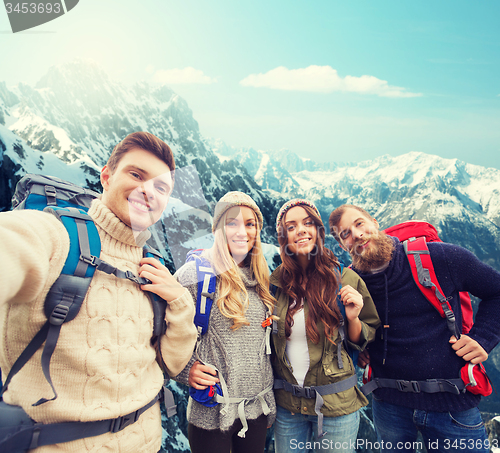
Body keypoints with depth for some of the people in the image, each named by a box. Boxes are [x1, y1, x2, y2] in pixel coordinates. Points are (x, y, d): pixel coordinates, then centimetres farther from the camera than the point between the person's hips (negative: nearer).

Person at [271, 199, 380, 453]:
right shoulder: (276, 282, -4)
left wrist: (353, 318, -20)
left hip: (337, 406, -2)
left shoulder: (345, 279, -11)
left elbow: (365, 341, -1)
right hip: (286, 406, 2)